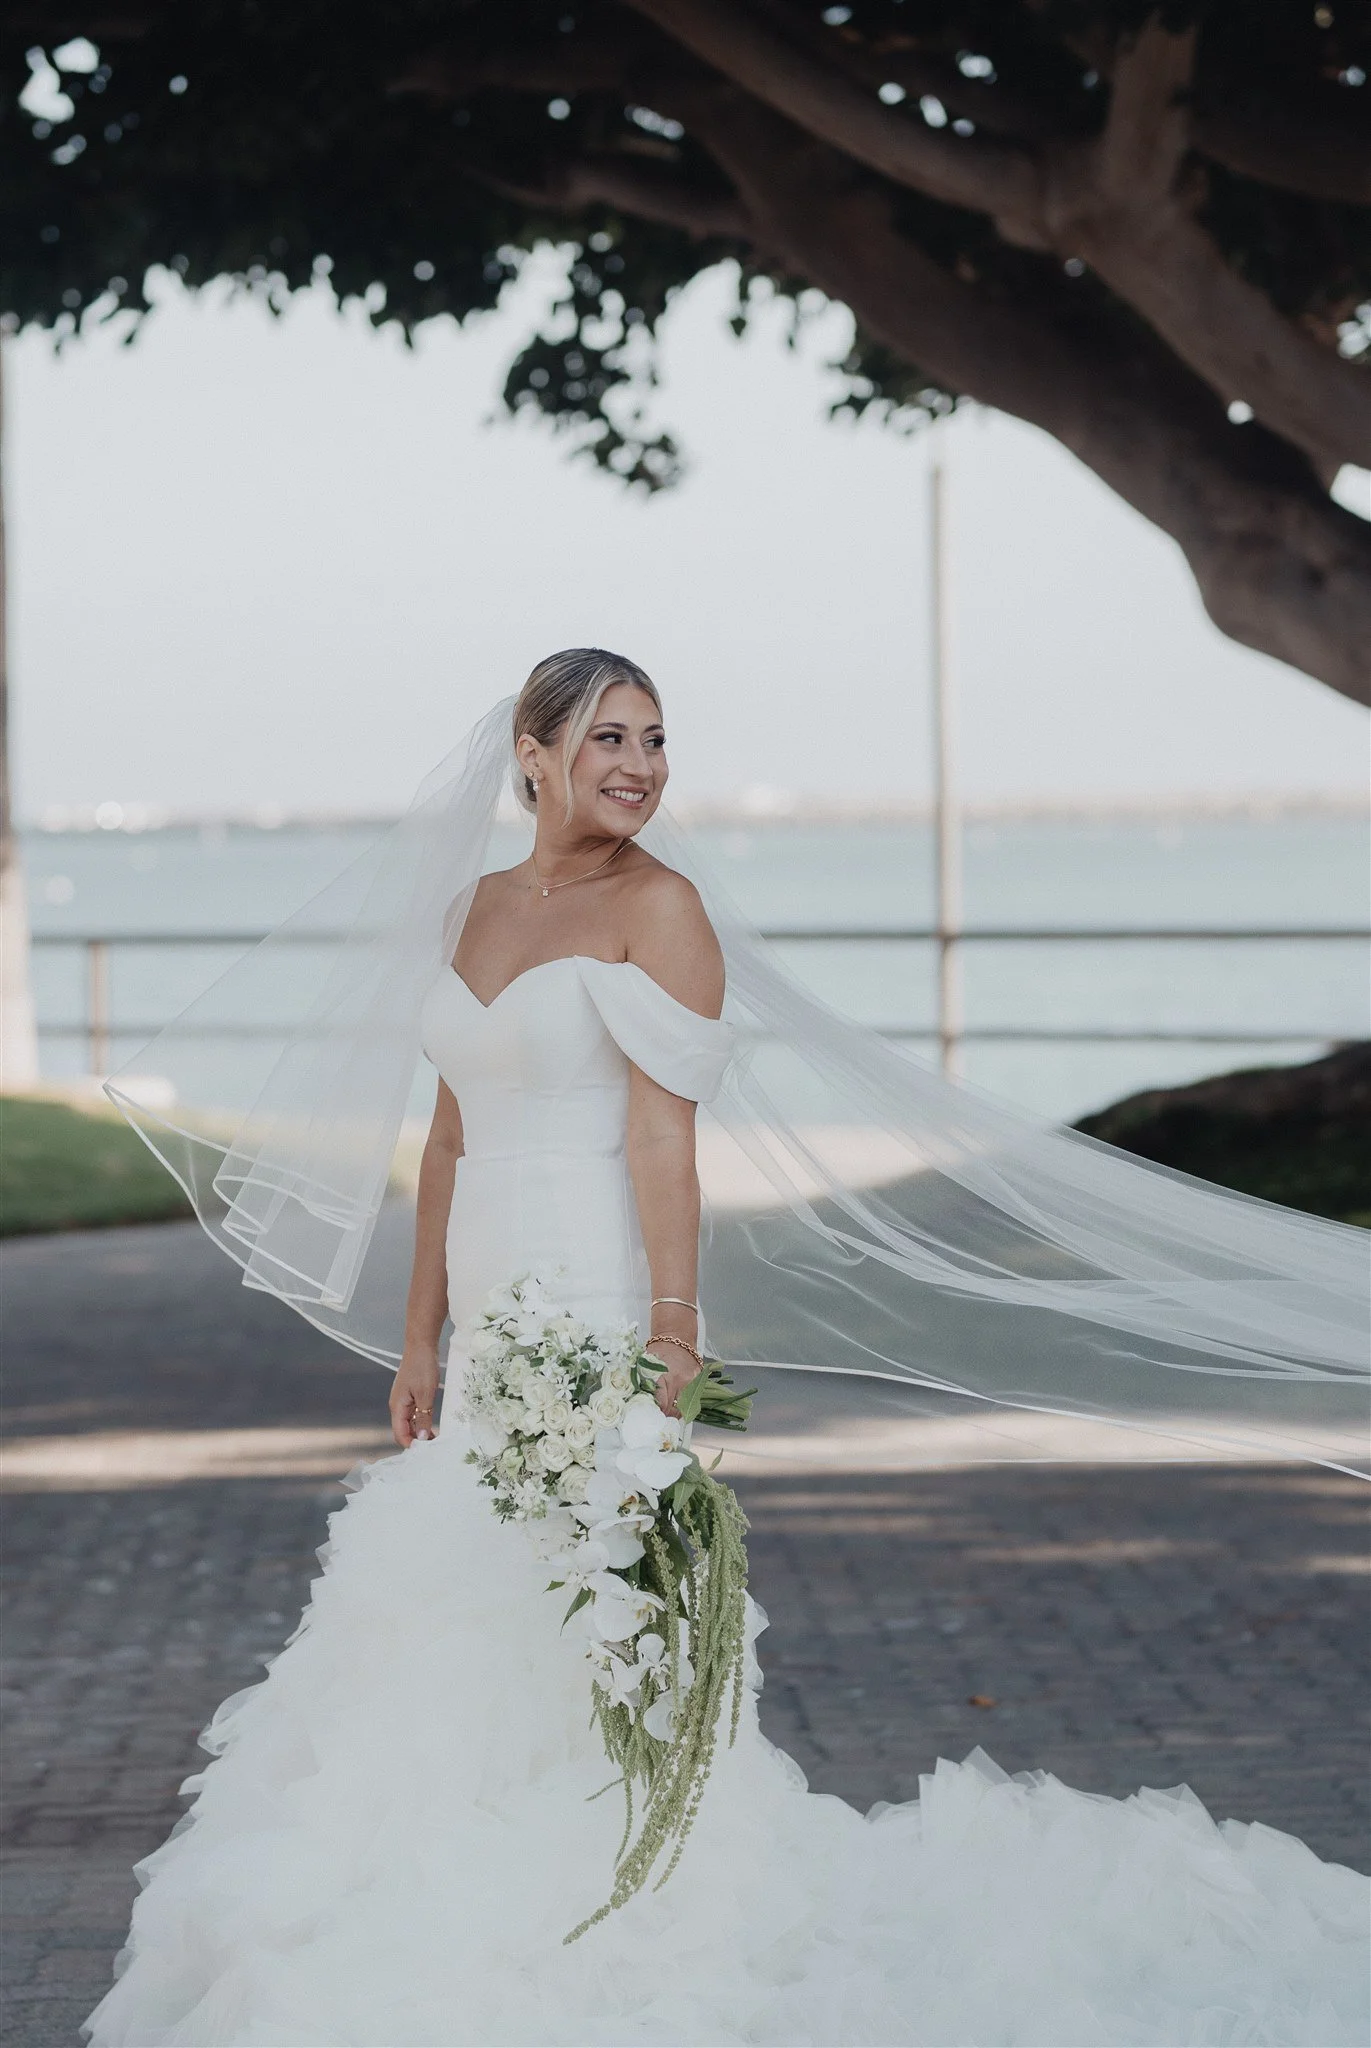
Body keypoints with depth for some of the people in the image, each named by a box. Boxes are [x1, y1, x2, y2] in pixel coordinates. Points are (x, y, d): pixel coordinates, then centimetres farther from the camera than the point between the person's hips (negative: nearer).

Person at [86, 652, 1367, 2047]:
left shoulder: (656, 908, -7)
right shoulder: (481, 909, 14)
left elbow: (663, 1136, -14)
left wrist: (672, 1335, -20)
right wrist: (421, 1338, 14)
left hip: (595, 1323, -8)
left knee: (561, 1643, -7)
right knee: (454, 1632, 10)